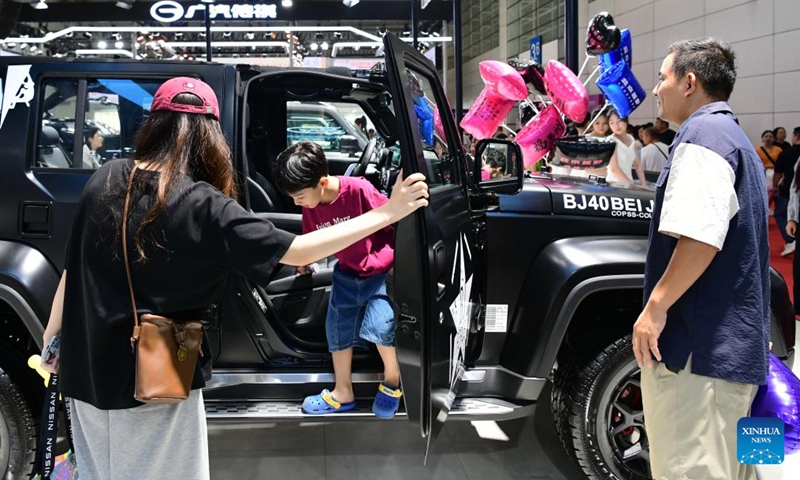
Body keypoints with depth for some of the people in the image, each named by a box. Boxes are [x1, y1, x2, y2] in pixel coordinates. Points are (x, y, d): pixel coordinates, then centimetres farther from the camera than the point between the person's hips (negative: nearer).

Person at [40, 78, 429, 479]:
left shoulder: (104, 180, -4)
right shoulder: (203, 207, -20)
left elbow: (72, 266, 4)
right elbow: (297, 251, -19)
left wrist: (52, 334, 19)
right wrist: (388, 212, -15)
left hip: (87, 374, 6)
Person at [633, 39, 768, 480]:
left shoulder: (702, 135, -11)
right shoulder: (735, 139, 21)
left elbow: (700, 238, -24)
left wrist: (656, 304, -18)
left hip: (701, 344, -11)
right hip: (735, 343, 11)